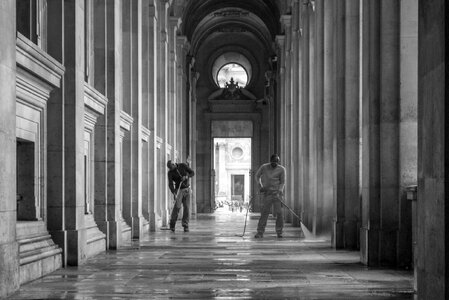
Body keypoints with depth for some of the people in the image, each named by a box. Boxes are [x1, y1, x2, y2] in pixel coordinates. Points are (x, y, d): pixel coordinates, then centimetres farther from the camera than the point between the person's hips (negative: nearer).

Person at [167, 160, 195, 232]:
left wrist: (186, 177, -26)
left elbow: (192, 173, -5)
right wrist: (174, 193, -38)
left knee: (186, 207, -5)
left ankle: (185, 226, 1)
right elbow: (170, 185, -20)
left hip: (187, 190, 2)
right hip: (179, 190, -2)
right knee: (177, 206, -20)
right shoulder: (170, 173, -11)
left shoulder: (183, 165, -6)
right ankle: (172, 224, -7)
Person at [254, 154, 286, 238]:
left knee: (279, 212, -5)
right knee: (264, 212, -5)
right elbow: (257, 176, 15)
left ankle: (279, 232, 7)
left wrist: (279, 192, -11)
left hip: (277, 193, 0)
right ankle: (260, 232, 0)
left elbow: (282, 182, 4)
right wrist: (261, 186, 2)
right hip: (267, 193, 0)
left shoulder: (281, 169, -1)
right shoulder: (264, 167, 0)